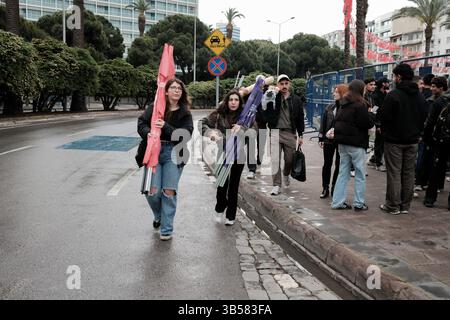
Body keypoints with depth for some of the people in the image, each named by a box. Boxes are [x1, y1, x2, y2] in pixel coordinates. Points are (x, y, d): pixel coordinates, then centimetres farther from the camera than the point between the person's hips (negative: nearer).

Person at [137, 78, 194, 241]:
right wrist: (148, 133, -22)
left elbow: (186, 135, -6)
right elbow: (141, 123, 0)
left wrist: (165, 127, -18)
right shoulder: (155, 107, 5)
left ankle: (166, 229, 13)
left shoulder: (185, 113, 4)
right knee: (152, 191, -8)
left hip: (173, 154, 0)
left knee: (169, 192, -4)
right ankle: (159, 216, 27)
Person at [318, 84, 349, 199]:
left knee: (339, 165, 6)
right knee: (327, 164, 8)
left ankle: (334, 189, 17)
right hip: (328, 140, 4)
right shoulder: (330, 108, 7)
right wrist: (321, 138, 5)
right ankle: (325, 189, 17)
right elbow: (323, 123, 9)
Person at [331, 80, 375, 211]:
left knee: (343, 173, 12)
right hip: (356, 143, -7)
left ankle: (338, 202, 12)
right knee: (360, 174, 4)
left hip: (342, 142, 7)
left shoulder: (343, 104, 12)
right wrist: (373, 115, 1)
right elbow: (367, 123, -15)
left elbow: (337, 121, 18)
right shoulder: (360, 105, -13)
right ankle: (359, 203, 8)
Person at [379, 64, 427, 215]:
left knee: (394, 173, 0)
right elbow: (424, 117, 12)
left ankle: (393, 206, 4)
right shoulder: (420, 96, 7)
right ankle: (405, 205, 16)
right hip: (413, 140, 6)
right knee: (409, 173, 10)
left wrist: (384, 131, 3)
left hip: (394, 140, -6)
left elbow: (384, 117, -14)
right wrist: (416, 132, 18)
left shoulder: (393, 95, -15)